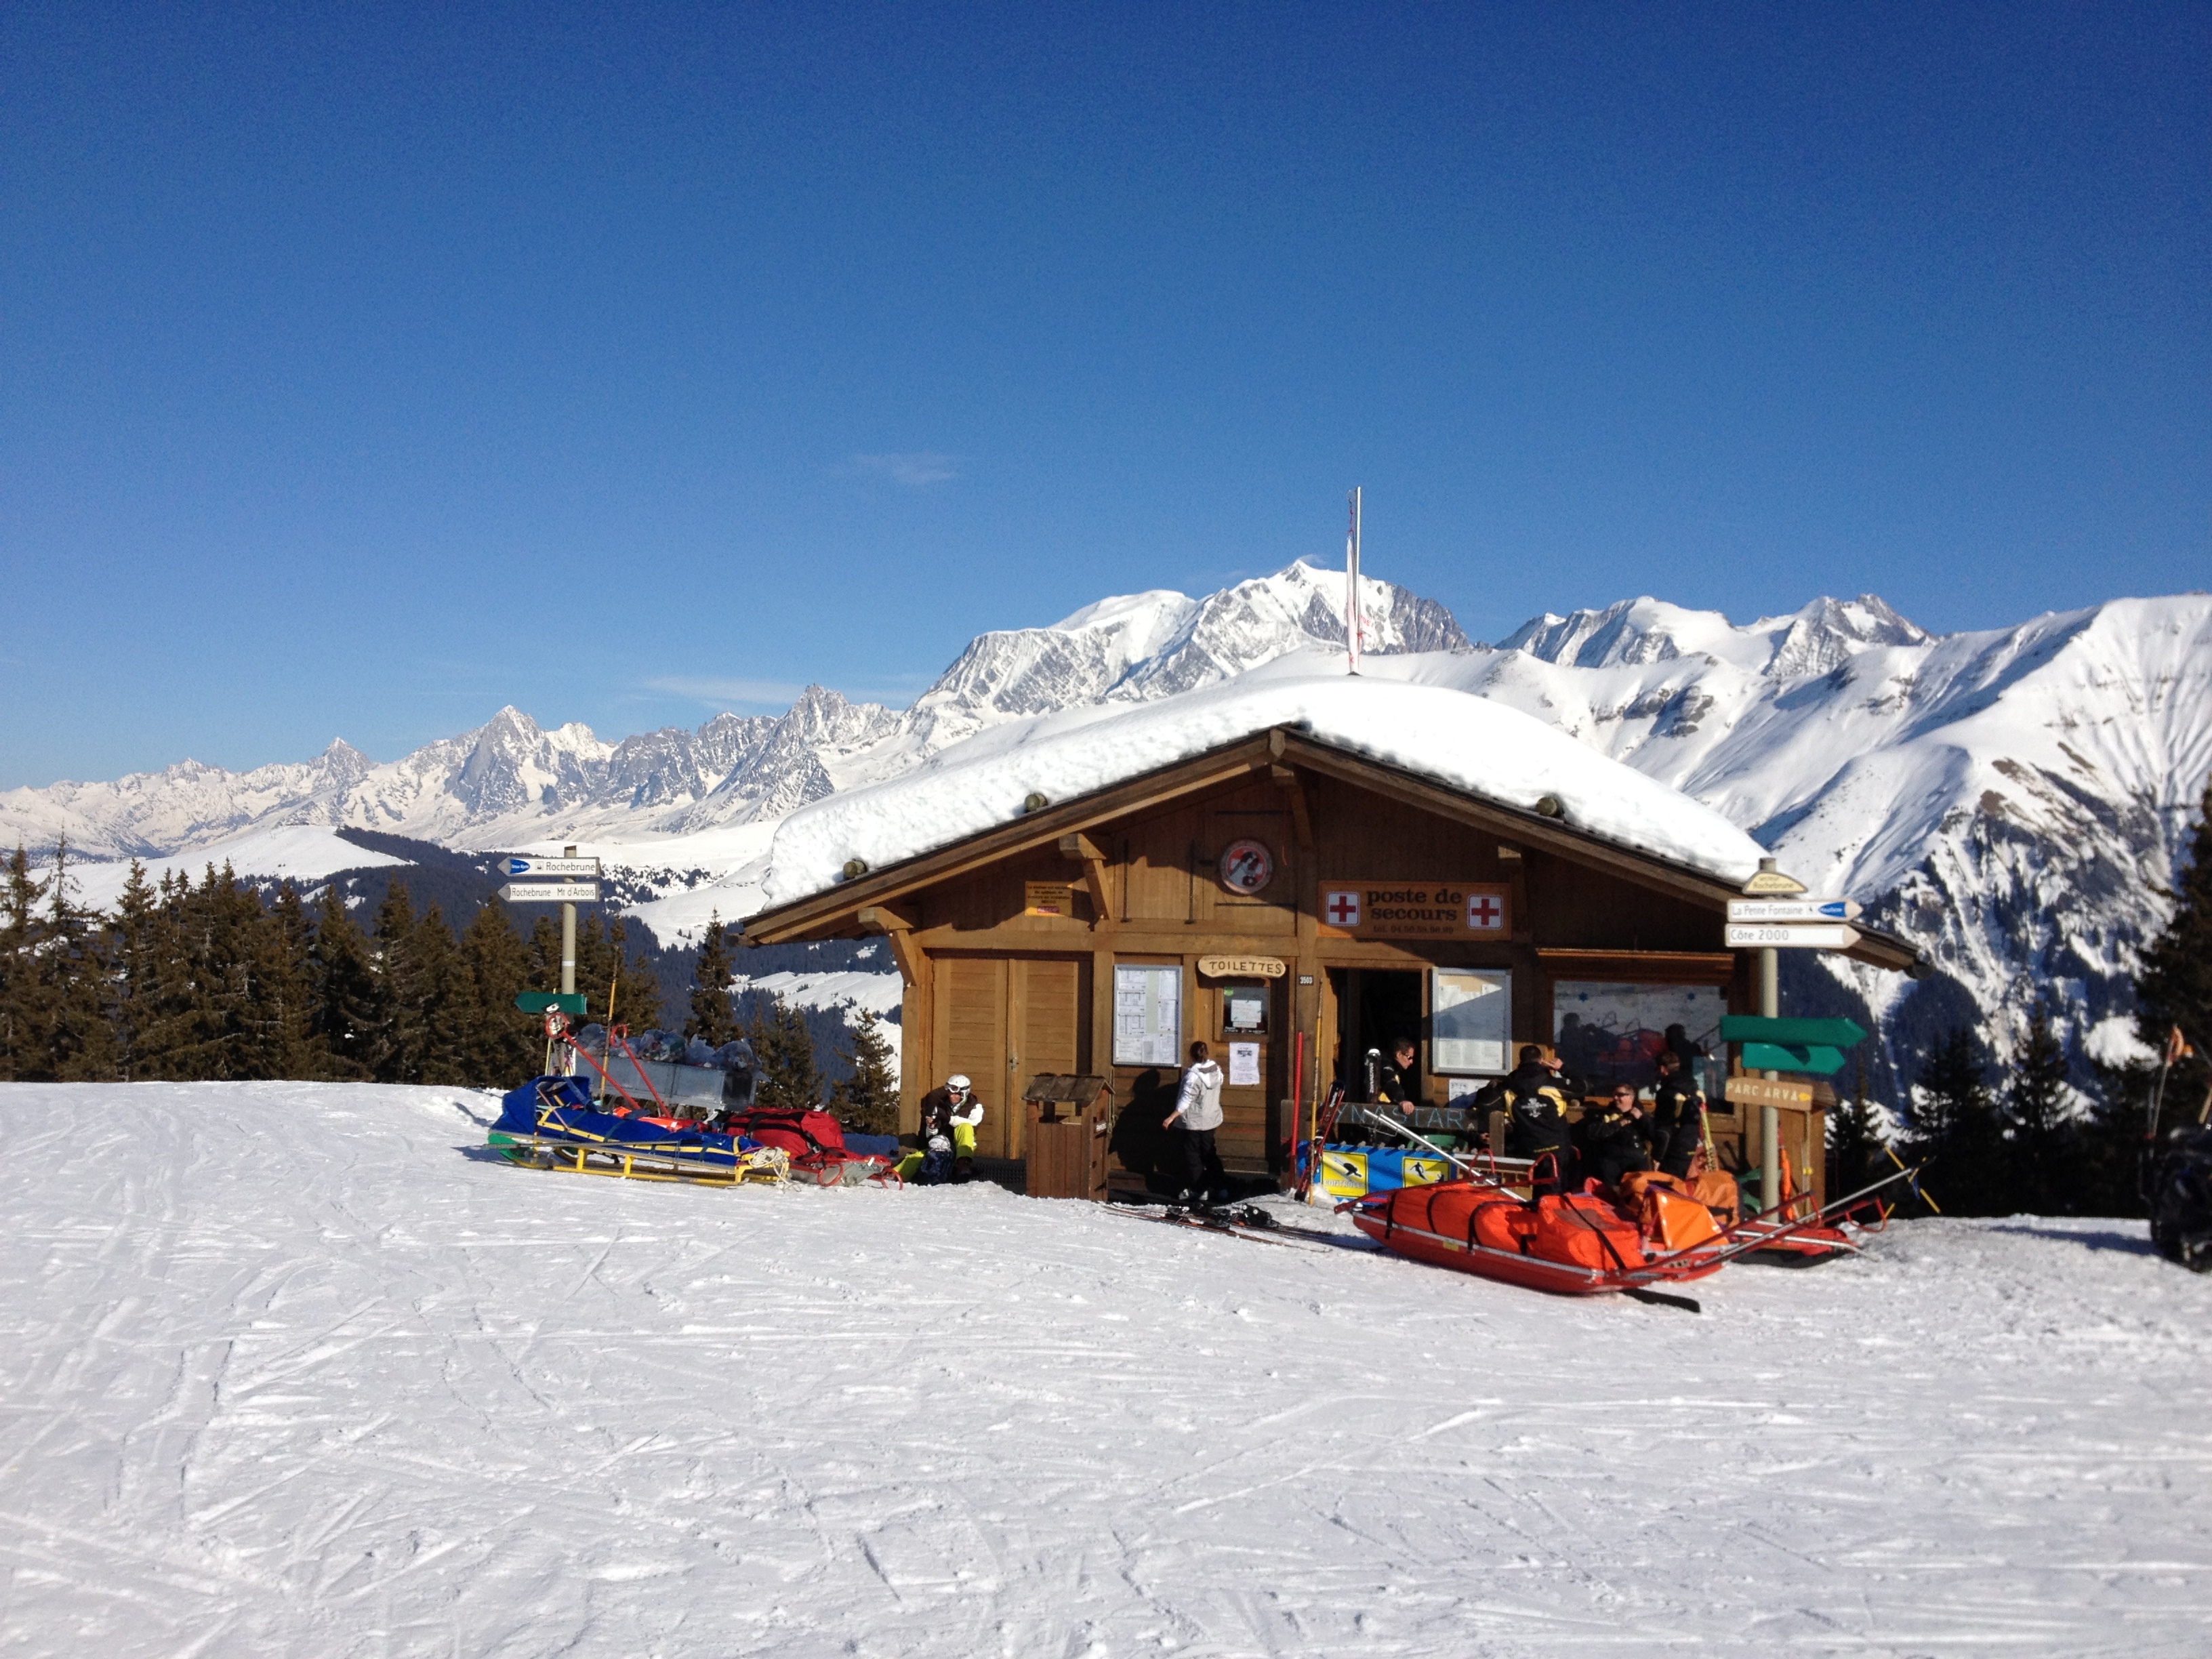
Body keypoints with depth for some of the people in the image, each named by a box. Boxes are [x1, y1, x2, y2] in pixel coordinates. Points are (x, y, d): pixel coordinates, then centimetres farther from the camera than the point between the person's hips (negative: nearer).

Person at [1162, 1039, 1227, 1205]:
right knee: (1209, 1153, 17)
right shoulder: (1216, 1071, 2)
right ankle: (1220, 1187, 20)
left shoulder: (1193, 1075, -21)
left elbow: (1186, 1099, -25)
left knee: (1192, 1156, 4)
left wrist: (1172, 1117, -23)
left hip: (1194, 1122, -7)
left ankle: (1198, 1191, 6)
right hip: (1211, 1119, 8)